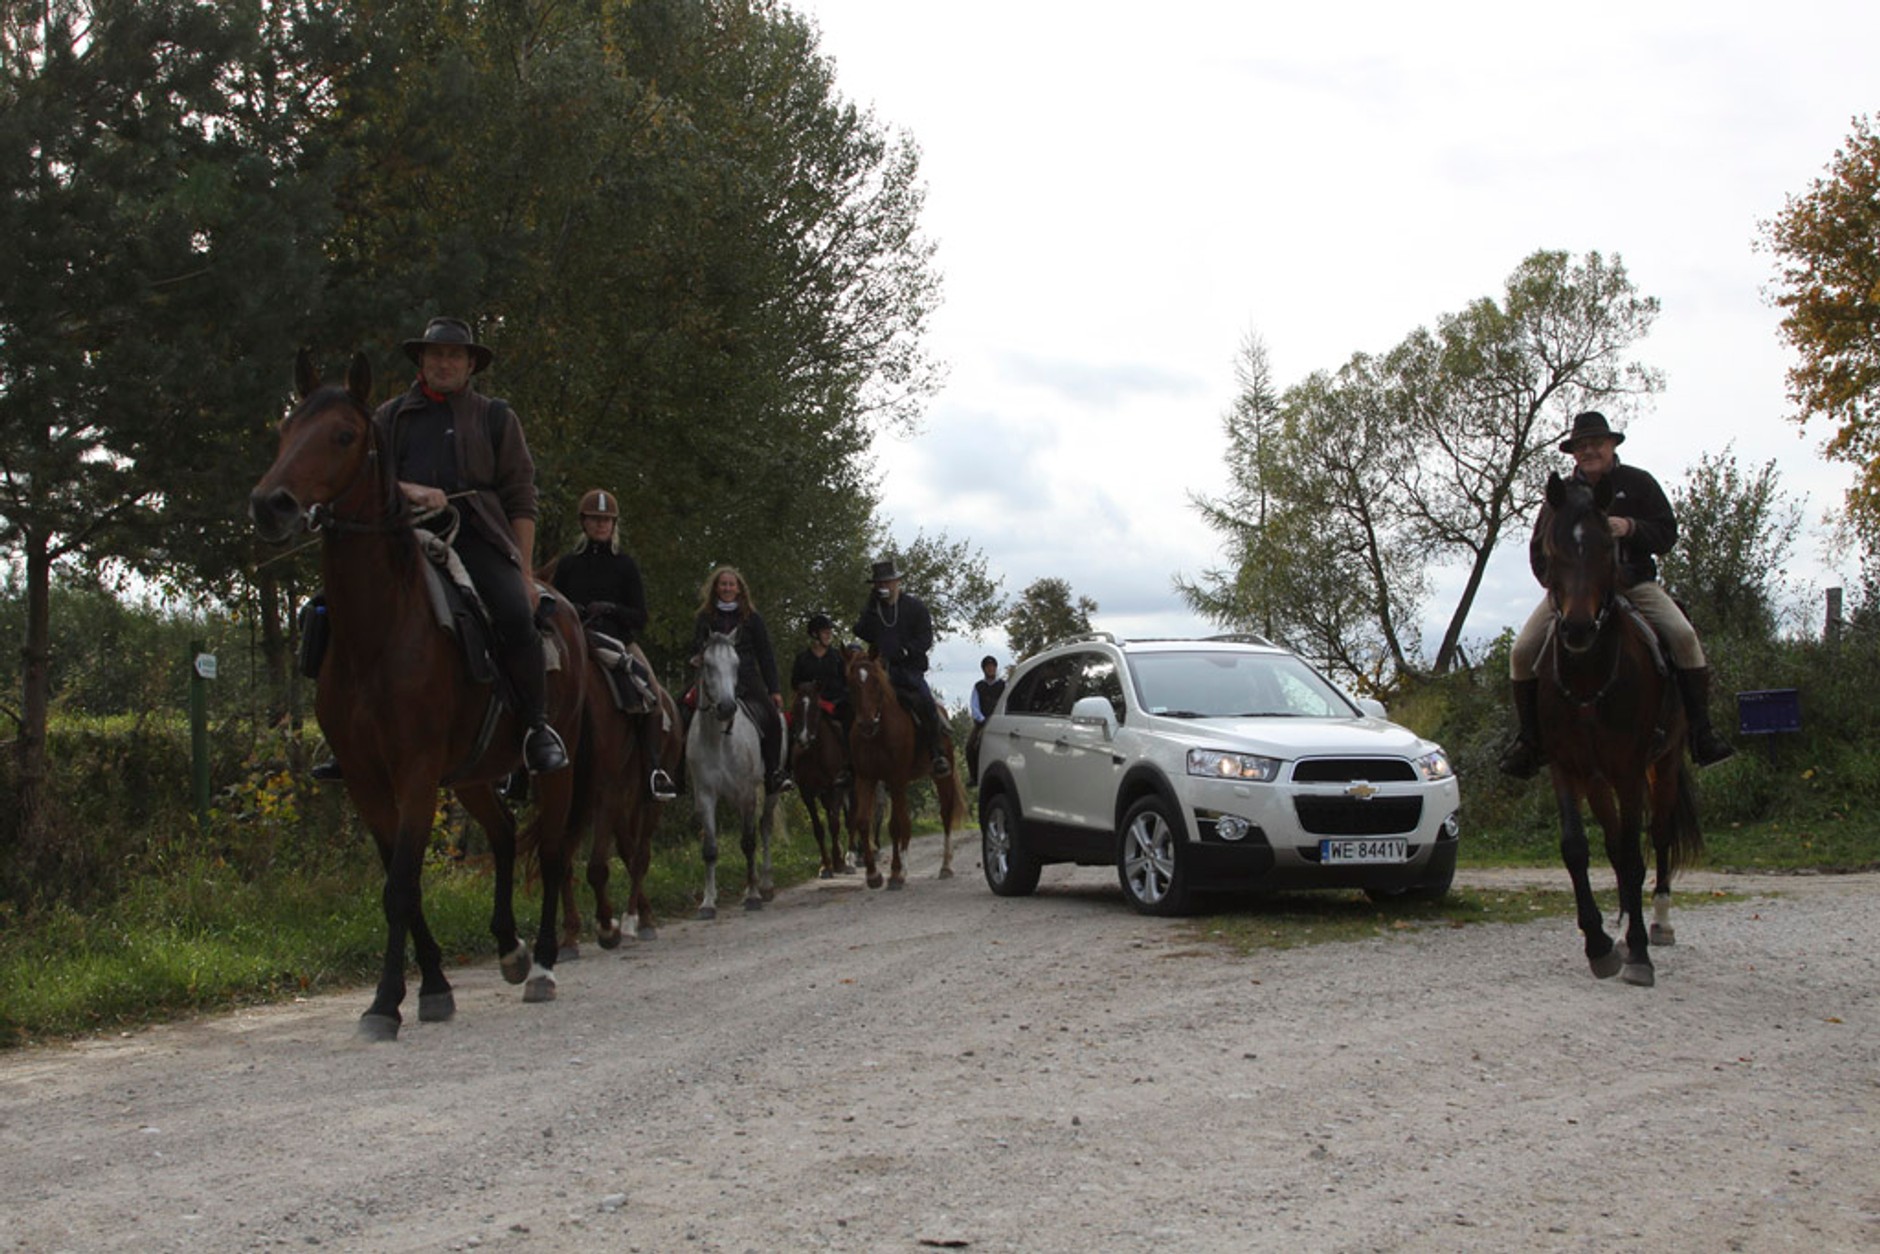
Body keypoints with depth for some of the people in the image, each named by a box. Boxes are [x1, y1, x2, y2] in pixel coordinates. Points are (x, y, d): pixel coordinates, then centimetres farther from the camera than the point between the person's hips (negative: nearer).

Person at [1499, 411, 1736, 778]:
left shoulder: (1639, 484, 8)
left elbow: (1667, 534, 2)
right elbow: (1539, 551, 12)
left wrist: (1631, 528, -18)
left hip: (1634, 584, -1)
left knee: (1684, 637, -25)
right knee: (1523, 651, -18)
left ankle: (1701, 732, -18)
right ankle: (1530, 738, -4)